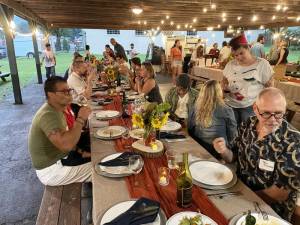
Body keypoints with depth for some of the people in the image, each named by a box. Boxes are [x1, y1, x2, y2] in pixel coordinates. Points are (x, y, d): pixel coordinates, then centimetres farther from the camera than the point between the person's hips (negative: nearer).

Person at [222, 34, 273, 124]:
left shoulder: (262, 64, -4)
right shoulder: (230, 64, 6)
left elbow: (269, 86, -2)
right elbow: (225, 80, 18)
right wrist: (225, 88, -4)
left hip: (251, 106, -3)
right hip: (230, 104, 3)